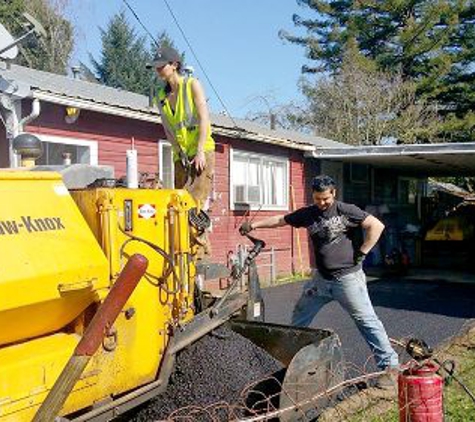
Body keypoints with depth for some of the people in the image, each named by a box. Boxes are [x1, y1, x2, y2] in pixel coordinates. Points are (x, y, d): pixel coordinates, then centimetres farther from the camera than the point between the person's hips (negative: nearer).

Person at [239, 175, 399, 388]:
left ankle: (390, 365, 5)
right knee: (299, 318, 13)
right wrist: (254, 224, 15)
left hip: (348, 277, -6)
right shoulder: (308, 214, 6)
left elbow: (376, 226, -14)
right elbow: (280, 220, 16)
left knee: (367, 321, -4)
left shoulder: (346, 211, -10)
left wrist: (361, 253, -13)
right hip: (321, 279, 6)